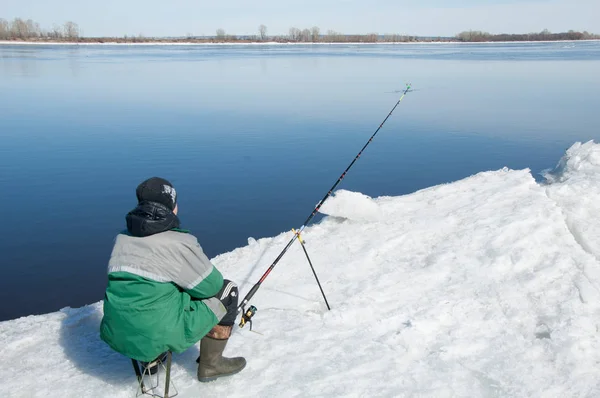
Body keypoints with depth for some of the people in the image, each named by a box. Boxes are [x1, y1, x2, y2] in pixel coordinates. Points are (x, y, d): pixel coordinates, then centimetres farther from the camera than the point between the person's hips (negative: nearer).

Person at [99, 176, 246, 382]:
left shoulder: (121, 238, 6)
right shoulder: (179, 242, -14)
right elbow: (210, 285, -4)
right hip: (160, 336, -7)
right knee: (226, 290, 10)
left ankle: (150, 359, 28)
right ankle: (210, 364, 19)